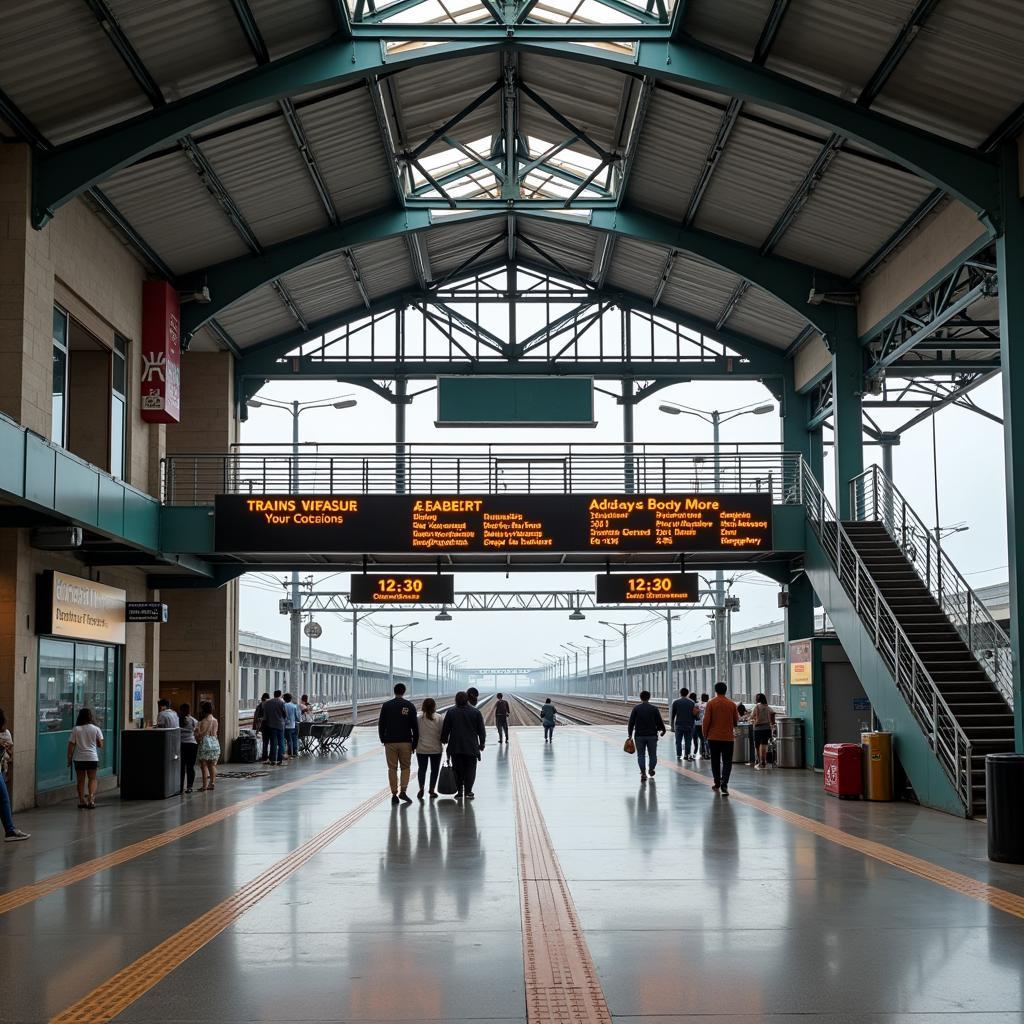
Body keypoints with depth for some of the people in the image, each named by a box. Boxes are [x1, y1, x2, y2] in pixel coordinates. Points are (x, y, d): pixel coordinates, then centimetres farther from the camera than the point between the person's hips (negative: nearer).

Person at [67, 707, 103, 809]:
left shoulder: (76, 730, -4)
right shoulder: (96, 729, -3)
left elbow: (71, 746, -4)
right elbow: (100, 745, 0)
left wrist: (69, 759, 5)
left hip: (79, 758, 0)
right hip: (92, 758, 0)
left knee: (81, 780, 12)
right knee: (92, 779, 11)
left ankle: (82, 801, 14)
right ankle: (91, 798, -6)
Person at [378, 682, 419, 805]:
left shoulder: (386, 705, 0)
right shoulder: (410, 706, -1)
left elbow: (381, 724, 4)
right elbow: (415, 726, -1)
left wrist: (383, 739, 15)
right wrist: (415, 743, 6)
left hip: (390, 742, 0)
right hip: (406, 742, 0)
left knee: (392, 768, 6)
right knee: (405, 767, 11)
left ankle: (394, 794, 4)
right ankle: (403, 791, -3)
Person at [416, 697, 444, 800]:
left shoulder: (419, 718, -6)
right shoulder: (438, 718, -8)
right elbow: (441, 733, -8)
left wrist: (414, 745, 9)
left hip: (421, 749, 1)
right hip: (435, 749, -1)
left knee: (422, 768, 9)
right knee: (434, 769, 11)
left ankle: (421, 787, -10)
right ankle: (432, 790, 12)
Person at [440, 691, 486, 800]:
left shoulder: (451, 713, 0)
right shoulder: (475, 712, 0)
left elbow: (445, 729, 3)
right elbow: (481, 730, 3)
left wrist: (444, 741, 17)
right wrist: (482, 744, 12)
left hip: (455, 747, 1)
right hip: (471, 748, 0)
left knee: (458, 770, 8)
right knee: (470, 770, 5)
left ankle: (460, 792, 7)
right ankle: (468, 791, -2)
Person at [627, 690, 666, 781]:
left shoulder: (636, 708, -1)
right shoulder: (654, 709, -1)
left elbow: (631, 722, -3)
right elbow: (659, 722, 1)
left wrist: (630, 734, 3)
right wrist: (662, 730, 19)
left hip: (639, 736, 0)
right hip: (652, 735, 0)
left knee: (641, 755, 4)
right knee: (652, 754, 16)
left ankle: (643, 773, -5)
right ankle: (651, 769, 24)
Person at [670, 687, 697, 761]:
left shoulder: (675, 702, 0)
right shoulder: (691, 703, 2)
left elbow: (673, 715, 1)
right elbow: (695, 715, 2)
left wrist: (672, 725, 6)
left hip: (679, 725, 0)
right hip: (689, 725, 0)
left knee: (678, 742, 5)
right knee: (688, 742, 6)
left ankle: (679, 756, 2)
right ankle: (687, 756, 5)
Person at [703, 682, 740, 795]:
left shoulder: (711, 703, -6)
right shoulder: (731, 704, -1)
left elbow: (706, 720, -6)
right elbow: (736, 721, 6)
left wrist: (705, 734, 6)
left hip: (713, 737, 0)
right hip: (728, 738, 0)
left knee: (715, 761, 13)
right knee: (727, 762, 1)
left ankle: (717, 783, 21)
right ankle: (724, 783, -15)